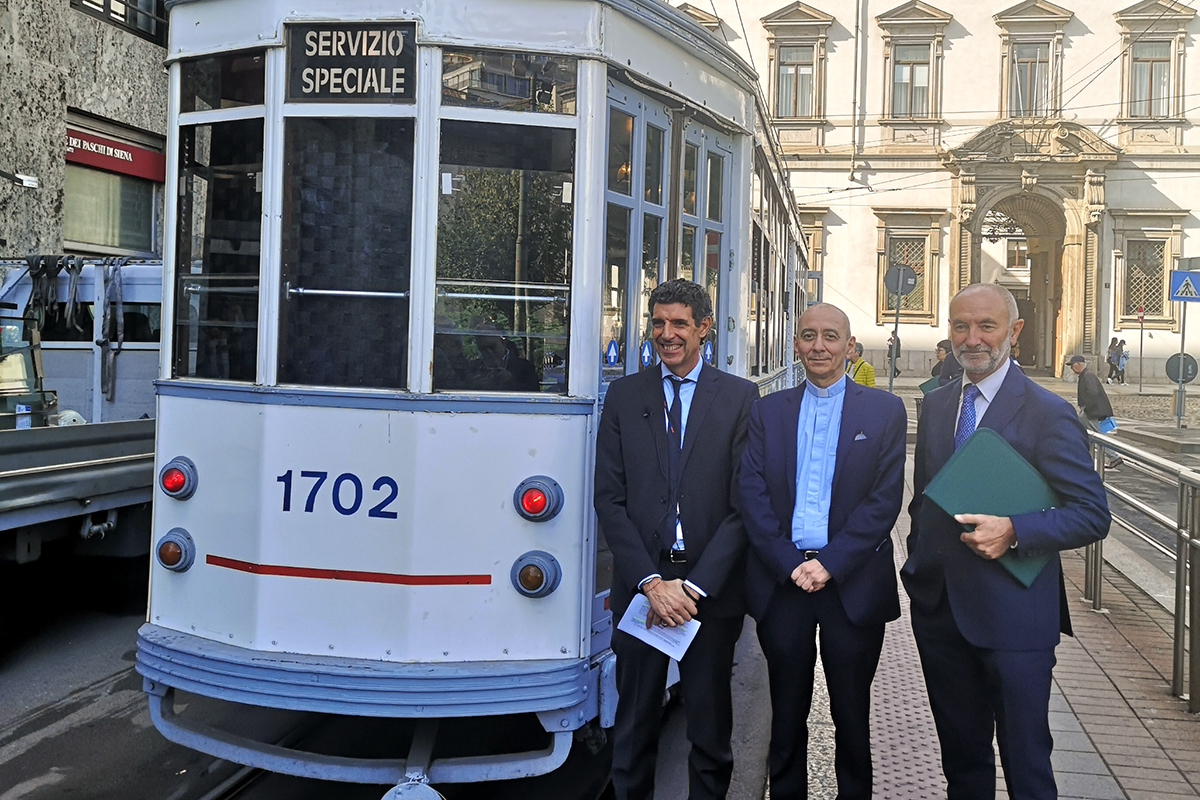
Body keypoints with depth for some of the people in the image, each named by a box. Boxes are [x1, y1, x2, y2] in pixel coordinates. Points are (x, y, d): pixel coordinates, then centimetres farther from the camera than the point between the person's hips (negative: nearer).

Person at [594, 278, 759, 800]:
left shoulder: (740, 398, 1)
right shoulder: (624, 395, 6)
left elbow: (746, 504, -4)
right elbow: (609, 499, 0)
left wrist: (694, 586, -12)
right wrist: (652, 582, -10)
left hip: (712, 590, -1)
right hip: (639, 586, 1)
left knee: (710, 727, 10)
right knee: (635, 723, 11)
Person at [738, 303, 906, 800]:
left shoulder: (884, 412, 3)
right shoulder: (768, 411, 9)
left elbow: (885, 499, -5)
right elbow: (752, 494, 0)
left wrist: (830, 564, -13)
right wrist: (789, 564, -11)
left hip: (853, 585, -1)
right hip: (782, 581, 2)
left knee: (852, 717, 10)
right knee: (787, 716, 11)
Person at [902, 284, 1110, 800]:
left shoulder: (1047, 413, -10)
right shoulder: (935, 405, 8)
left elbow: (1093, 515, -12)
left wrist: (1013, 531, -24)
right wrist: (919, 564, 9)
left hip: (1012, 617, -5)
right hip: (939, 609, 5)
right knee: (960, 755, 18)